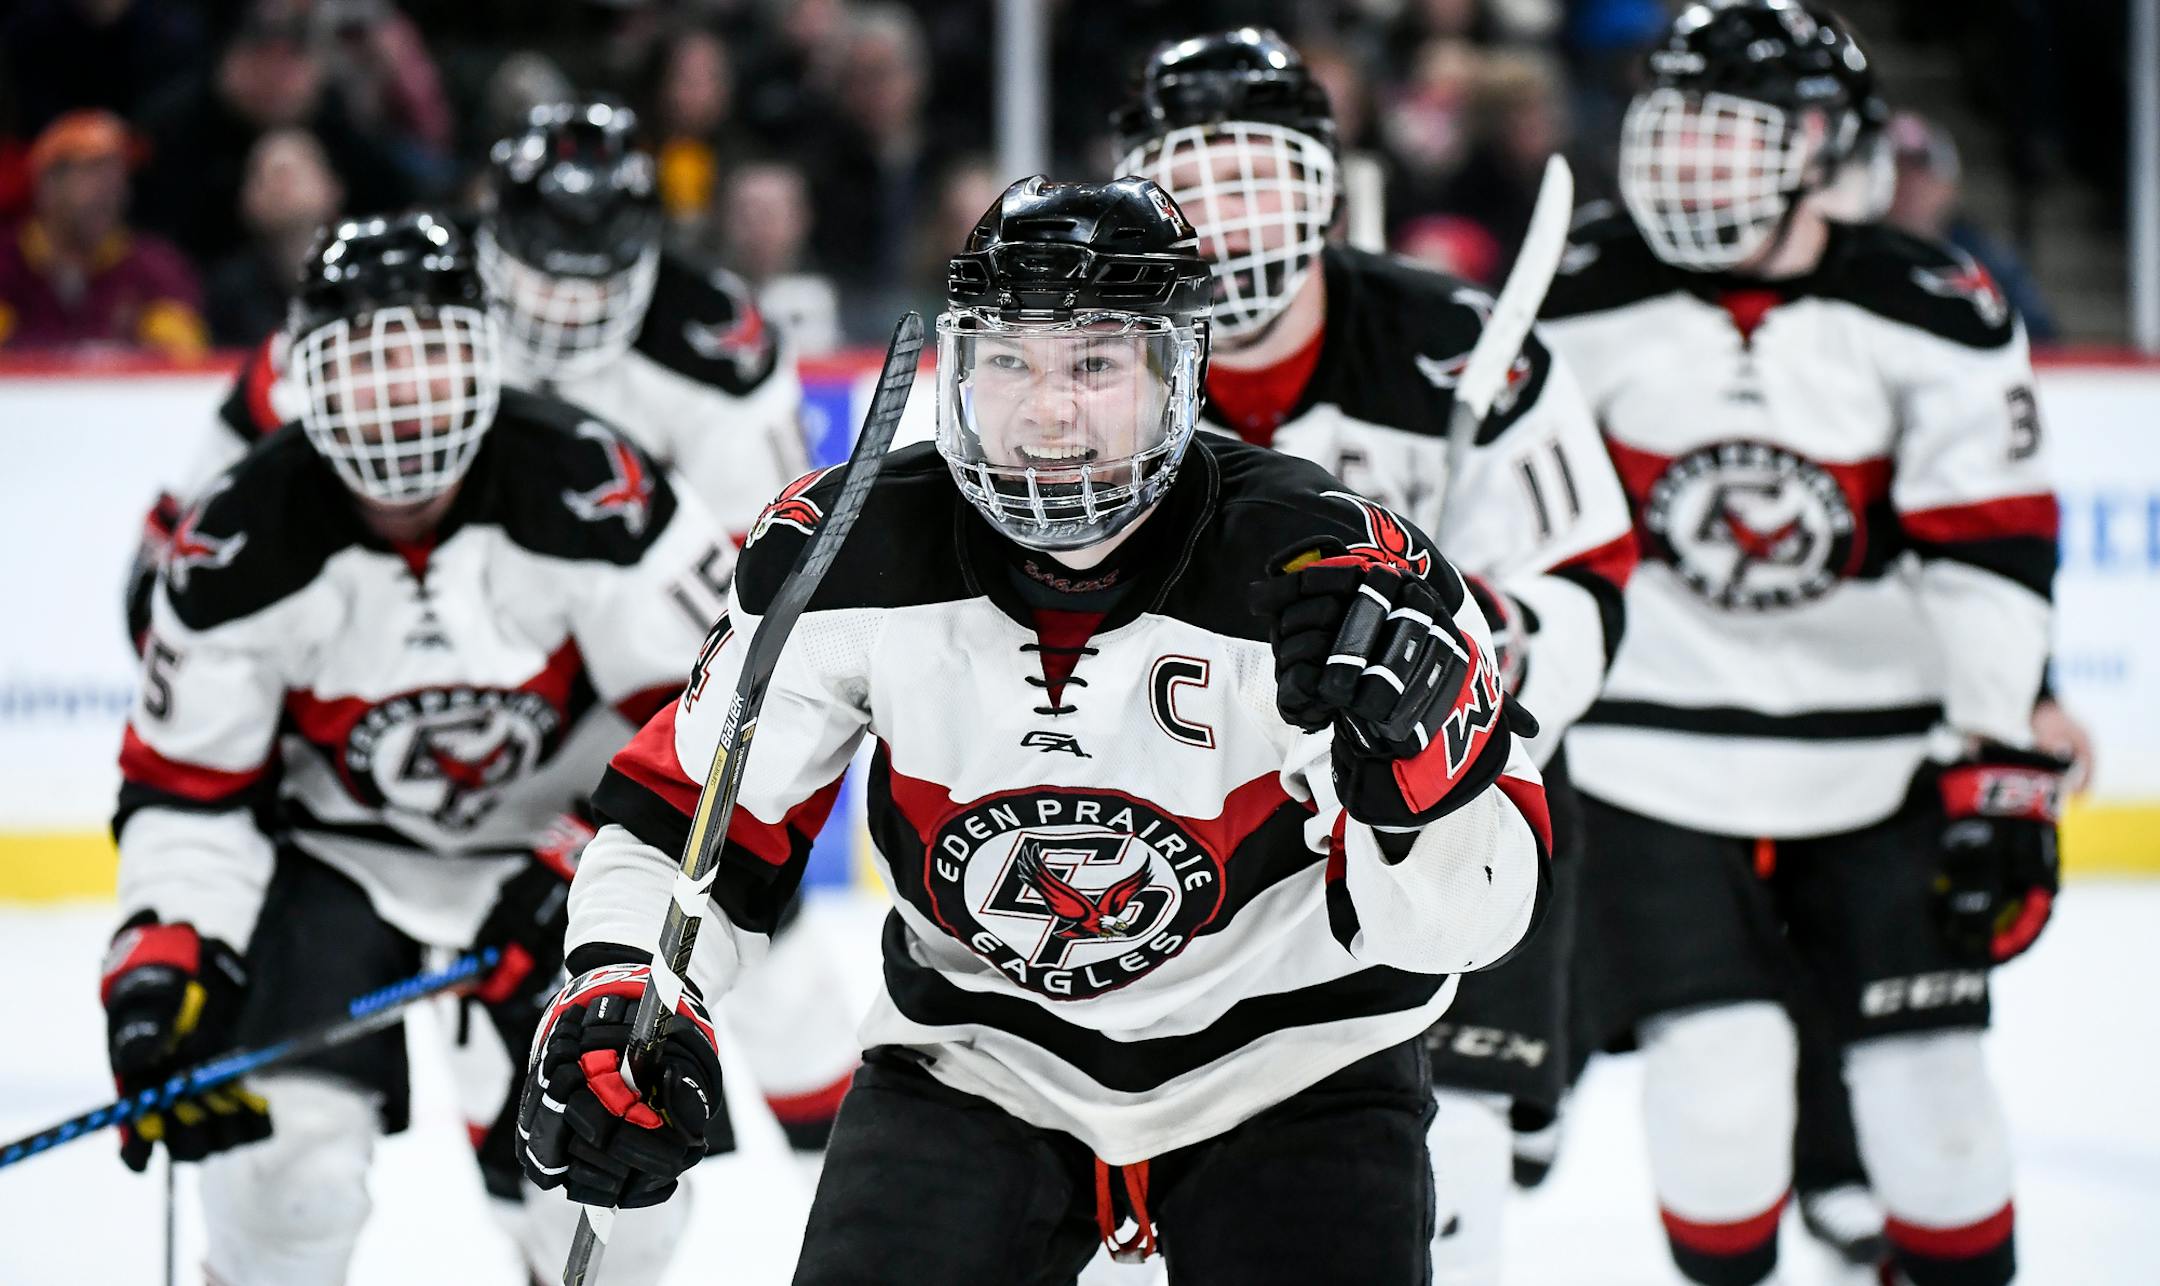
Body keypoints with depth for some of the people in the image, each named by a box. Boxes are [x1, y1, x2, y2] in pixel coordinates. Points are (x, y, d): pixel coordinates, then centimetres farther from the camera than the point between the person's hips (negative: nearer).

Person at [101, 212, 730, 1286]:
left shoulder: (586, 492, -23)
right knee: (288, 1137, -17)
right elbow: (185, 786, -10)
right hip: (334, 851, 0)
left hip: (555, 830, 0)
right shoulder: (241, 547, -19)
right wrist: (160, 960, -23)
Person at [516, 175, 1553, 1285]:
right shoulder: (848, 555, -15)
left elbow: (1471, 921, -22)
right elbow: (692, 808, -2)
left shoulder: (1324, 566, -23)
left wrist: (1414, 749, -42)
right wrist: (617, 991, -20)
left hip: (1283, 1073, -1)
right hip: (978, 1059, 2)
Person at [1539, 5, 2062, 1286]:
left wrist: (2005, 775, -9)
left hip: (1880, 766, 0)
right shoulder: (1582, 304, -5)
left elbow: (1990, 564, -6)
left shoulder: (1937, 317, -8)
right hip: (1659, 759, 0)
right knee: (1717, 1072, -11)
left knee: (1929, 1073, 0)